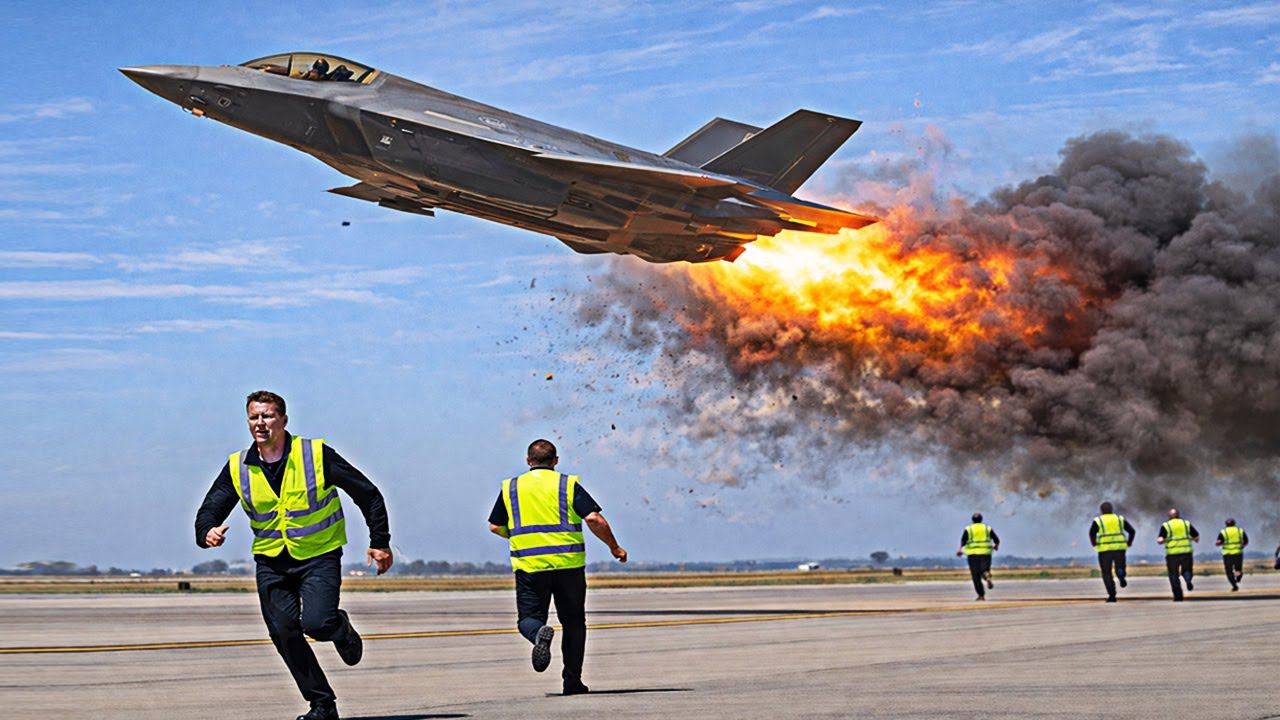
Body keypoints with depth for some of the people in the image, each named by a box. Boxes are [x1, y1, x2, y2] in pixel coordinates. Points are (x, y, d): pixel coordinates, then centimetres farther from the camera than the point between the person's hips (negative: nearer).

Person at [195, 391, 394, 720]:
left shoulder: (316, 454, -11)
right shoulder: (237, 468, -2)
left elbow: (368, 494, -2)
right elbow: (209, 510, 3)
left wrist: (380, 542, -3)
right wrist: (207, 532, -22)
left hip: (319, 556, -3)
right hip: (271, 561, 4)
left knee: (316, 623, -22)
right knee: (283, 632, -6)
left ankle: (342, 629, 15)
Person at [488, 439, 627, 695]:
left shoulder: (510, 488, 10)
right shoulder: (568, 484, 3)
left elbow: (496, 527, 14)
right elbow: (594, 519, -7)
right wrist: (614, 547, 7)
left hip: (528, 565, 0)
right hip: (568, 564, 0)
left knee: (528, 618, 9)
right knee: (573, 622, 13)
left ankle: (540, 633, -27)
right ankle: (572, 681, 10)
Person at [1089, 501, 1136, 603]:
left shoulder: (1098, 520, 3)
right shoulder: (1120, 519, 12)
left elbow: (1092, 533, -12)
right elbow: (1132, 531, 7)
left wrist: (1093, 543, 4)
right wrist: (1129, 543, 19)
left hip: (1105, 549, -2)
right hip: (1120, 548, 2)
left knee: (1107, 573, 6)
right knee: (1119, 567, 13)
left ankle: (1112, 595, -5)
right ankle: (1121, 575, -24)